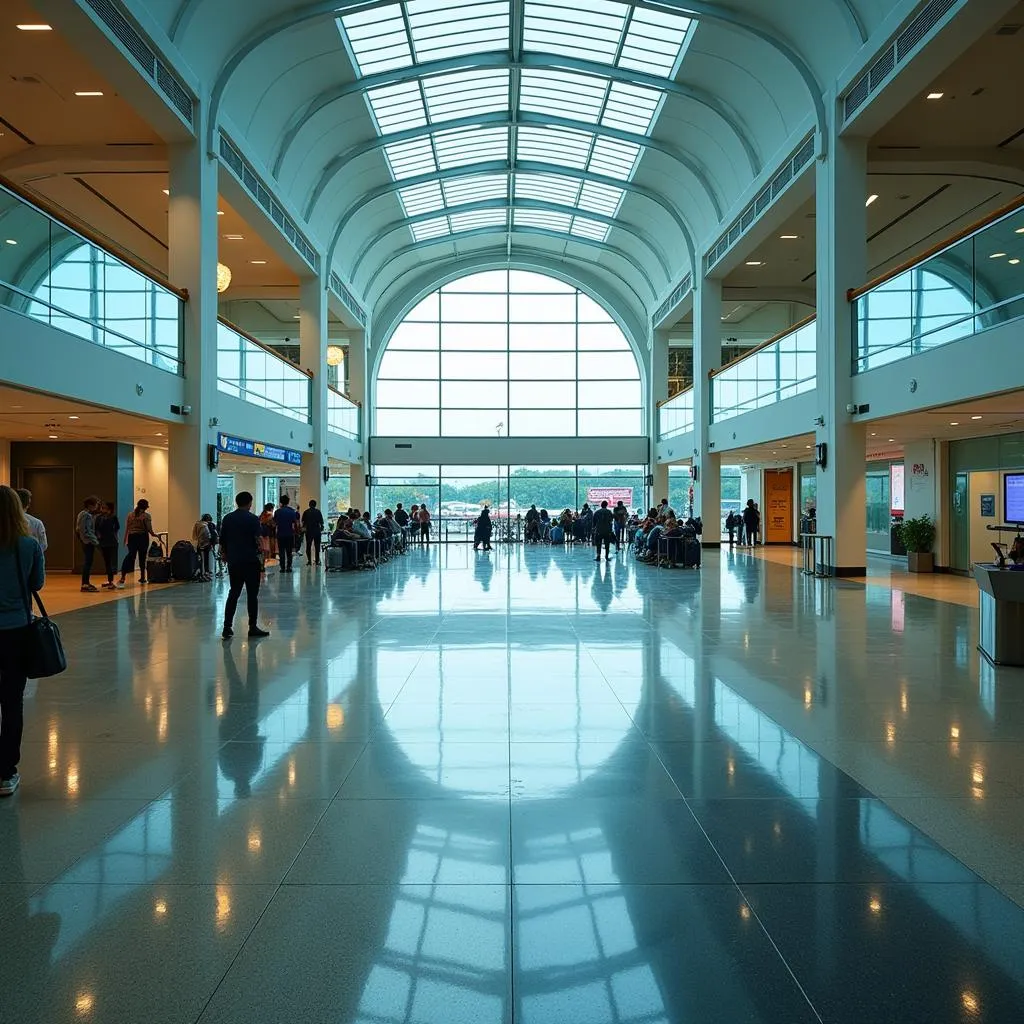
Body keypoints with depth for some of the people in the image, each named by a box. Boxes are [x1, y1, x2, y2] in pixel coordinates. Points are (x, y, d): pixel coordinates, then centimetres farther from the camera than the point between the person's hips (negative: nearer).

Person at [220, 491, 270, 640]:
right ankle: (253, 627, 5)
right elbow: (258, 540, -13)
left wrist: (225, 555, 19)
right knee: (252, 595, 2)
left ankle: (227, 627, 4)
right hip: (250, 561, -5)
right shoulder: (253, 519, -8)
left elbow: (222, 541, 10)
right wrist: (261, 554, 0)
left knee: (233, 593, 10)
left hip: (233, 561, 5)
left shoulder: (227, 518, 7)